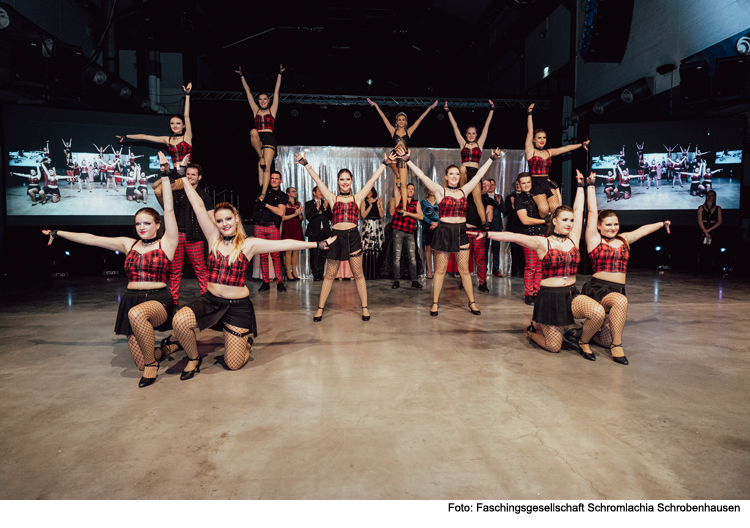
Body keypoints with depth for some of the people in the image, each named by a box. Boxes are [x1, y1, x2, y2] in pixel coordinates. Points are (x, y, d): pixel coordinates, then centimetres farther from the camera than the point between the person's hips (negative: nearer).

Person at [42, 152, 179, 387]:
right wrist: (58, 233, 21)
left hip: (159, 300, -4)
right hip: (131, 299, 5)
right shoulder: (128, 244, 13)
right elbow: (92, 239, 18)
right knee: (141, 363, -7)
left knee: (137, 313, -41)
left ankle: (153, 361, -20)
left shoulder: (166, 243, 0)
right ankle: (166, 348, 27)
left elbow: (169, 210, -7)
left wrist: (165, 176, -8)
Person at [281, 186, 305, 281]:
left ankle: (294, 271, 11)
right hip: (288, 228, -5)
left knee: (296, 251, 4)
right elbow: (283, 217, -10)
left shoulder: (299, 204, 14)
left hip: (297, 228, 5)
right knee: (289, 250, -6)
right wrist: (294, 214, -12)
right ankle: (288, 273, -1)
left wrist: (300, 214, -4)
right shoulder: (285, 204, -3)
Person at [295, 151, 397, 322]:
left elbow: (373, 179, 10)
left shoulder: (357, 197, 10)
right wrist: (305, 164, 6)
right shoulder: (332, 198, 9)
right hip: (336, 236, 0)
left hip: (353, 236, 0)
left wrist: (384, 163, 10)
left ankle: (364, 307, 16)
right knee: (330, 275, 8)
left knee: (358, 274, 6)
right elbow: (317, 180, 7)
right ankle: (320, 308, 18)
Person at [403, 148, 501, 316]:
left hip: (461, 232, 3)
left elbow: (479, 174, 16)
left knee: (464, 270, 8)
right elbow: (422, 176, -6)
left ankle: (472, 302, 18)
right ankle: (435, 303, 14)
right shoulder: (440, 191, 0)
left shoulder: (464, 191, 10)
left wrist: (491, 158, 20)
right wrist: (408, 160, -9)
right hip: (444, 231, -3)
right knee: (440, 270, 4)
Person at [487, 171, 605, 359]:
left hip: (572, 296, 5)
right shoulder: (542, 243, -6)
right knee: (553, 347, -3)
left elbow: (579, 210, 10)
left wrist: (581, 185, 15)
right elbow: (514, 237, -17)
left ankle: (583, 342, 6)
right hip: (550, 297, -4)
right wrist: (487, 234, -26)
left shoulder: (573, 239, 6)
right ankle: (532, 331, 32)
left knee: (598, 312, -26)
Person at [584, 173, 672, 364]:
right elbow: (592, 212, 2)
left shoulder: (623, 239, 16)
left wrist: (662, 224, 46)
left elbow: (643, 229, 32)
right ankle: (617, 345, -19)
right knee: (620, 301, -37)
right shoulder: (594, 239, 3)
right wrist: (590, 185, 4)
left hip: (618, 290, 5)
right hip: (597, 288, -5)